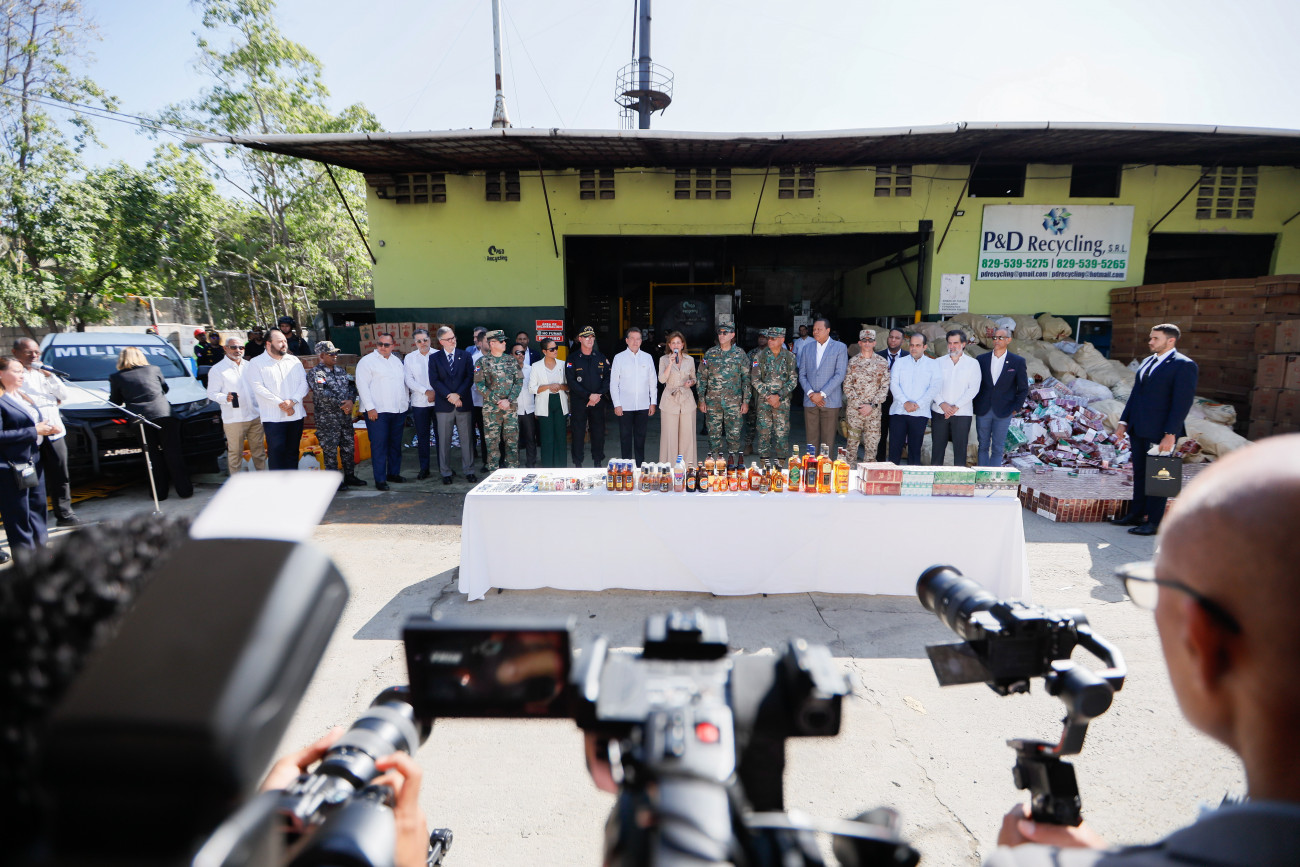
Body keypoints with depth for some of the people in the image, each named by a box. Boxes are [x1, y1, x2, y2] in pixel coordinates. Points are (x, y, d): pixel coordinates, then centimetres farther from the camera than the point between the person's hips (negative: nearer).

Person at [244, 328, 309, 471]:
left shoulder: (294, 361, 12)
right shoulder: (256, 363, 0)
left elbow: (304, 382, 4)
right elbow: (258, 387, -10)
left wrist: (292, 401, -12)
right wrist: (280, 403, -16)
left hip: (296, 415, 4)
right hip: (273, 417, -4)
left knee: (293, 451, 11)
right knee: (276, 452, -7)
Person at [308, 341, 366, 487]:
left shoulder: (341, 370, 13)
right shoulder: (315, 373, -7)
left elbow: (351, 386, 9)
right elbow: (322, 393, -19)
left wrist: (350, 401, -12)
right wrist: (341, 404, -18)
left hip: (345, 415, 7)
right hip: (327, 418, -6)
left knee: (349, 446, 12)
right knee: (330, 450, 0)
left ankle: (349, 476, 24)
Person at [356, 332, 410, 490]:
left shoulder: (397, 361, 17)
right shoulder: (367, 361, -3)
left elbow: (404, 382, 23)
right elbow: (362, 385, -9)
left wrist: (406, 402, 16)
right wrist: (370, 407, -15)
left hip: (398, 411, 6)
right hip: (377, 412, -6)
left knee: (395, 444, 13)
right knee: (379, 446, -5)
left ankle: (393, 473, 25)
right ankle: (380, 480, -1)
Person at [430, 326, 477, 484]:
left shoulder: (465, 355, 8)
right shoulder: (434, 358, 5)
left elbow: (470, 377, 0)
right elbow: (434, 381, -3)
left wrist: (458, 394, -11)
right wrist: (449, 396, -13)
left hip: (464, 403, 1)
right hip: (443, 405, -1)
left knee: (467, 439, 4)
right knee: (444, 440, 4)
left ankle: (468, 471, 13)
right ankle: (445, 472, 13)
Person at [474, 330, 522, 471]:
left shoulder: (511, 360, 8)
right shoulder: (482, 362, 0)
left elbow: (519, 381, 4)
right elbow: (480, 385, -6)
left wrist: (509, 401, -9)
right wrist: (498, 401, -12)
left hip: (511, 407, 3)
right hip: (491, 409, -2)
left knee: (512, 439, 4)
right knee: (492, 441, 2)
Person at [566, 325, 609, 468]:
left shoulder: (601, 357, 8)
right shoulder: (572, 358, -2)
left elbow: (607, 378, 5)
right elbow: (571, 381, -9)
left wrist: (598, 395, -10)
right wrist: (589, 396, -15)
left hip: (598, 401, 3)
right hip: (579, 402, -3)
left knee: (598, 431, 5)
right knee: (578, 432, 0)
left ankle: (598, 461, 18)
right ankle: (578, 464, 10)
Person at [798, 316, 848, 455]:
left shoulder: (840, 348, 1)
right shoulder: (807, 348, 12)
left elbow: (839, 375, -7)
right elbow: (802, 374, 10)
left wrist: (822, 394, -13)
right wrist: (810, 393, -6)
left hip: (830, 401, -3)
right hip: (810, 401, 3)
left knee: (828, 440, 0)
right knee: (812, 439, 5)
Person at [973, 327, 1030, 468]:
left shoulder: (1018, 362, 1)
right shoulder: (981, 359, 4)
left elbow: (1023, 389, 5)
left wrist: (1015, 408, -2)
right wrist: (975, 405, 3)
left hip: (1003, 413, -2)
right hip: (982, 411, 2)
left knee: (998, 448, 2)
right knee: (983, 447, 7)